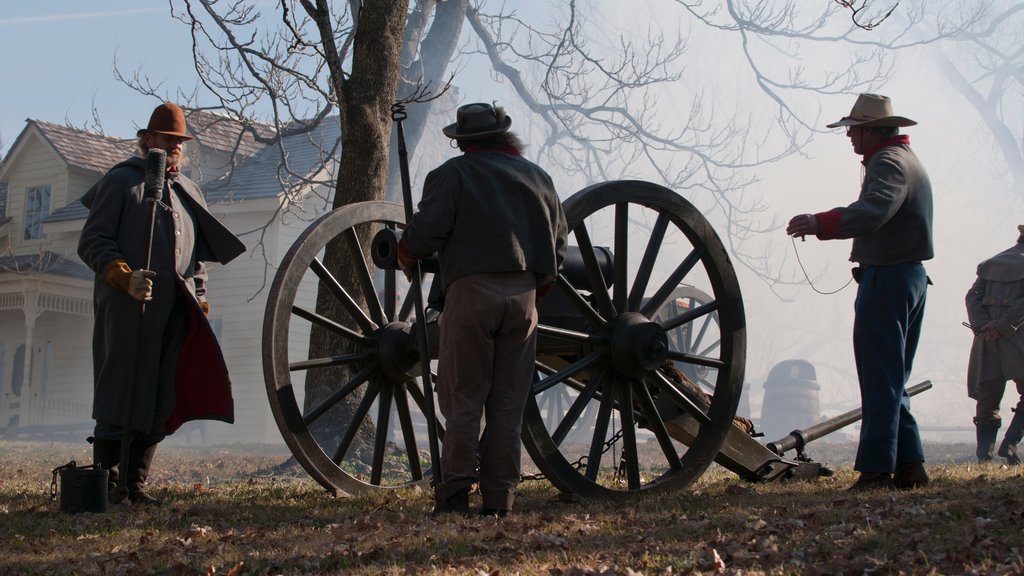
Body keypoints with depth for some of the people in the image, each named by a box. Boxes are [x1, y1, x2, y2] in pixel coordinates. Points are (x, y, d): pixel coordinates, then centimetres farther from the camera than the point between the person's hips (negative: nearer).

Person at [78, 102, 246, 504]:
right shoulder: (121, 181, 3)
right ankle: (107, 481, 2)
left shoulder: (189, 192, 22)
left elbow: (199, 252, 27)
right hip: (127, 309, -5)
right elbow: (92, 242, -3)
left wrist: (198, 296, 15)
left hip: (175, 311, 6)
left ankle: (136, 483, 9)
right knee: (121, 393, -5)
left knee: (160, 399, 3)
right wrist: (124, 276, -18)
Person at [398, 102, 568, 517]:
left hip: (472, 292, -4)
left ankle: (455, 492, -6)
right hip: (523, 296, 4)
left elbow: (429, 228, -9)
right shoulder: (537, 177, 19)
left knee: (463, 397, -1)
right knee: (508, 401, 6)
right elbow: (558, 242, 16)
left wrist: (405, 254, 10)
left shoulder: (454, 173, 4)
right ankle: (499, 497, 4)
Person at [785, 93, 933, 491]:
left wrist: (822, 224, -46)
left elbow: (874, 210, -33)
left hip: (886, 278, -11)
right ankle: (909, 465, 14)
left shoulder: (888, 162, -13)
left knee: (880, 379, -10)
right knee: (893, 380, 14)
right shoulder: (910, 161, 21)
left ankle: (876, 469, -10)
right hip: (912, 276, 11)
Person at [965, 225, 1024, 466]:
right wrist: (1004, 327, -13)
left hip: (986, 338, 5)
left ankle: (984, 458, -4)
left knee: (987, 402, 5)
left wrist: (983, 327, -4)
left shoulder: (991, 263, 19)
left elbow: (973, 296, 7)